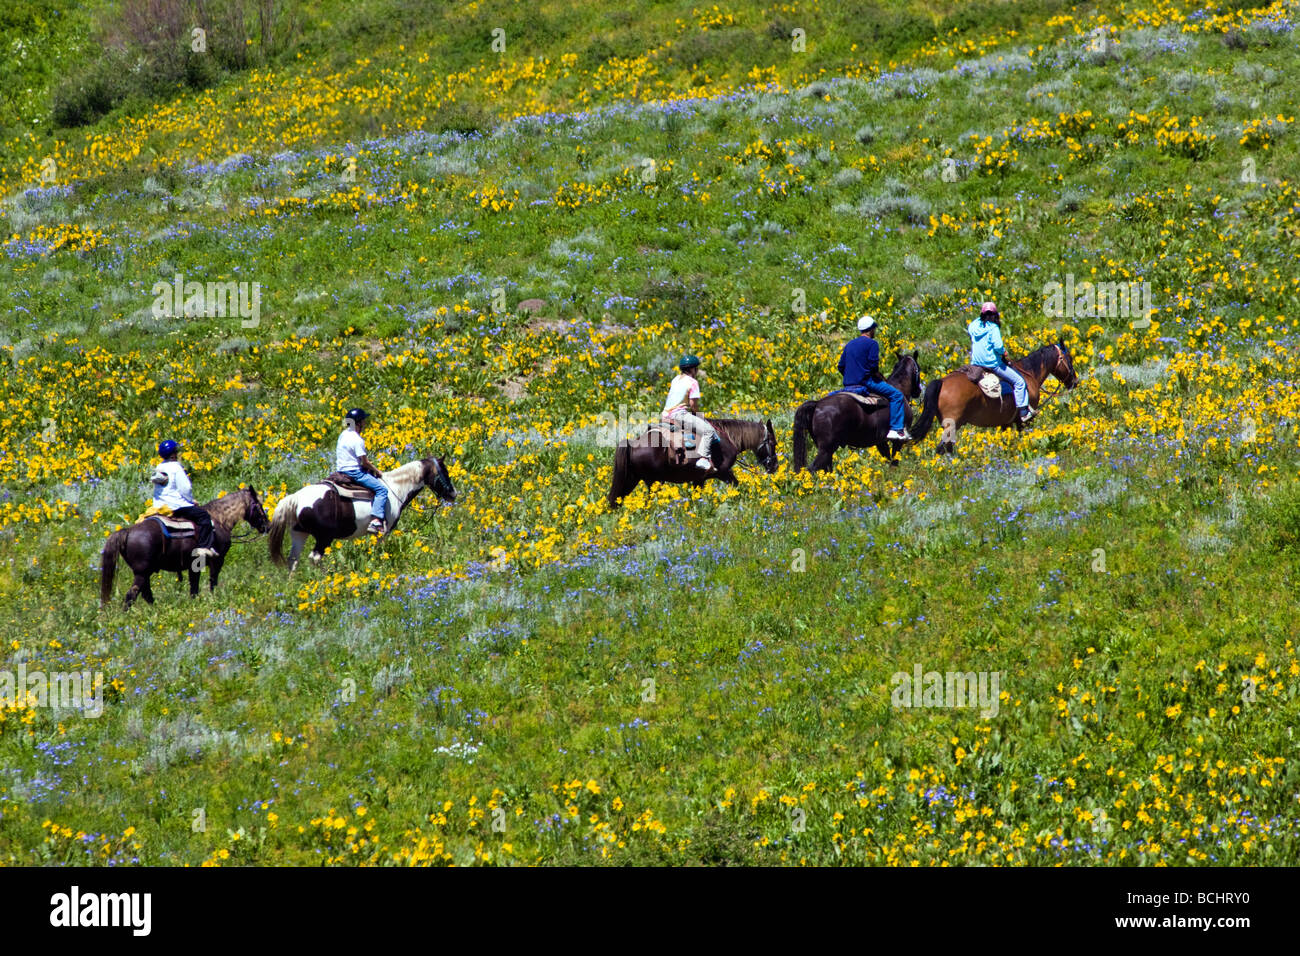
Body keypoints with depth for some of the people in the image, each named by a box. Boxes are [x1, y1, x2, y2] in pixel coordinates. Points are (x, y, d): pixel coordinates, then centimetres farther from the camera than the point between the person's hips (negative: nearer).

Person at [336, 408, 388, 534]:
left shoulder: (343, 435, 10)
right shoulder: (357, 440, -18)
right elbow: (364, 462, -18)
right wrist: (377, 471, 0)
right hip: (354, 472, -10)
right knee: (382, 489, -13)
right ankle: (376, 521, -26)